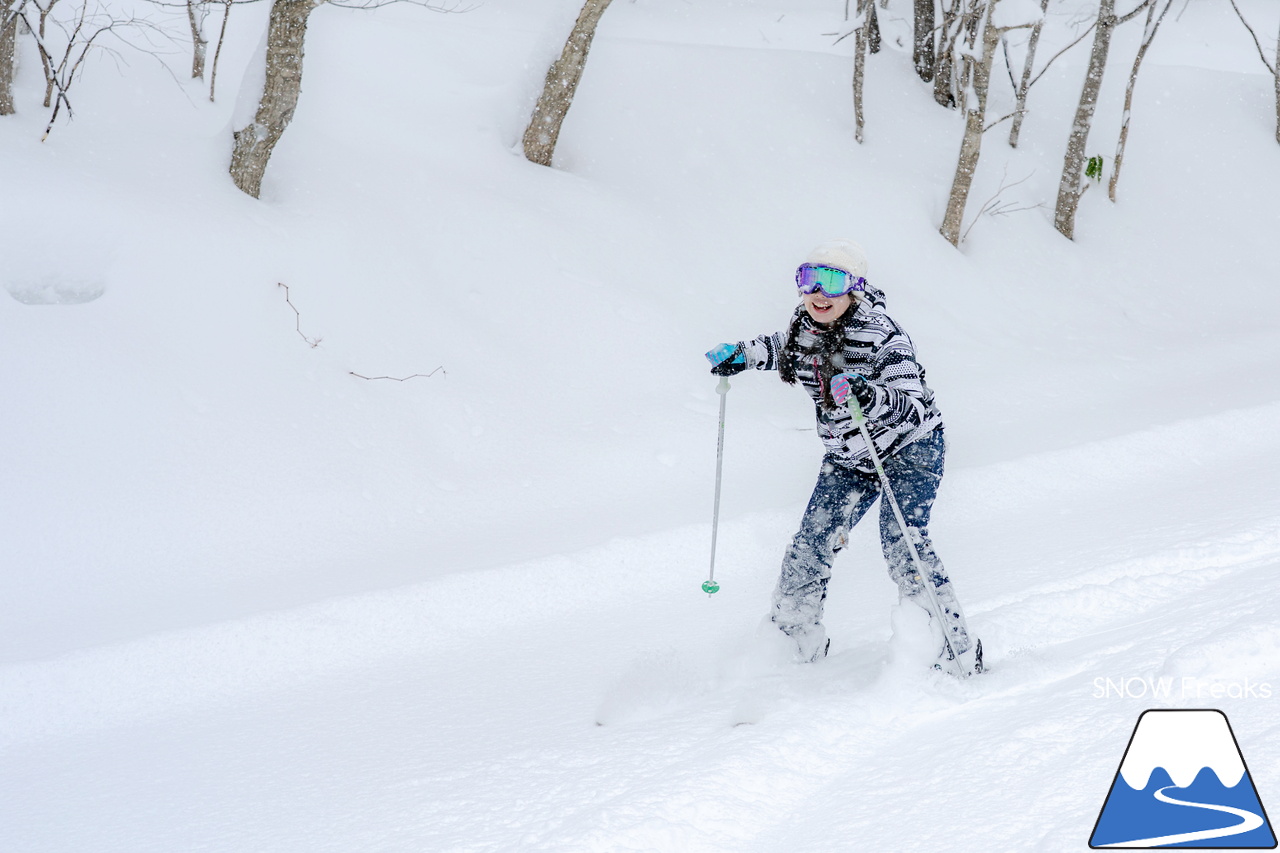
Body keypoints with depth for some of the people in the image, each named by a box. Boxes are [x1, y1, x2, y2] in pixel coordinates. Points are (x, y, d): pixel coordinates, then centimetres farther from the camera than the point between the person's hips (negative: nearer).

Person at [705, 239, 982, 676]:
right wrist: (743, 355, 7)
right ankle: (797, 639, 24)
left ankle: (958, 650, -16)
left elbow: (915, 409, -34)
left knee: (902, 541, -23)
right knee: (811, 544, 4)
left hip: (909, 448, -7)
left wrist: (869, 397, -51)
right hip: (848, 459, 7)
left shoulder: (879, 335, -28)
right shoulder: (805, 325, -7)